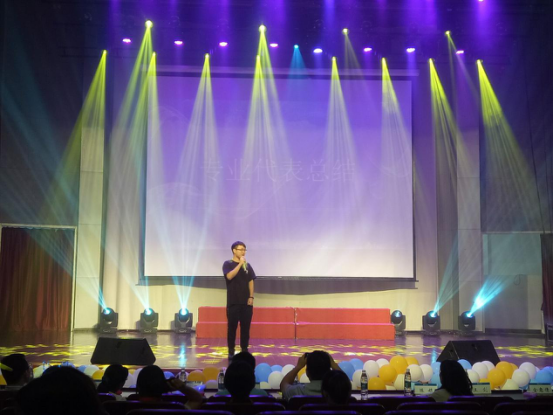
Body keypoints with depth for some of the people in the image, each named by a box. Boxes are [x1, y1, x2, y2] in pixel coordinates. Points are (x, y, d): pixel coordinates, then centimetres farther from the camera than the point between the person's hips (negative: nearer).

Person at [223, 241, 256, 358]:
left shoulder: (247, 265, 10)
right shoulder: (228, 264, -1)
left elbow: (251, 281, 9)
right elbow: (229, 276, -20)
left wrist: (251, 297, 0)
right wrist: (240, 264, -19)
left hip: (246, 302, 3)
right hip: (233, 302, -3)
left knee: (245, 327, 6)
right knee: (232, 327, 1)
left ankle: (245, 350, 15)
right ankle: (231, 352, 8)